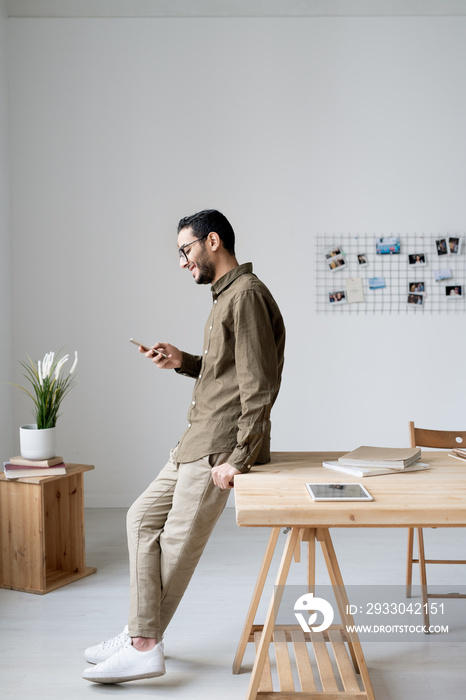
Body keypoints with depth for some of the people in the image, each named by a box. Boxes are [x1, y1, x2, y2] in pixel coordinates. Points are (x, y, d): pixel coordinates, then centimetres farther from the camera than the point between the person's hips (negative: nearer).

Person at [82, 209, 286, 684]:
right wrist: (184, 362, 7)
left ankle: (145, 647, 10)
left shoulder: (246, 295, -15)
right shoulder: (226, 296, 17)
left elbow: (259, 386, -21)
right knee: (143, 517, 12)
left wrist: (236, 458, -22)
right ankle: (140, 636, 19)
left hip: (220, 447, -11)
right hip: (197, 443, 11)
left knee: (179, 543, -3)